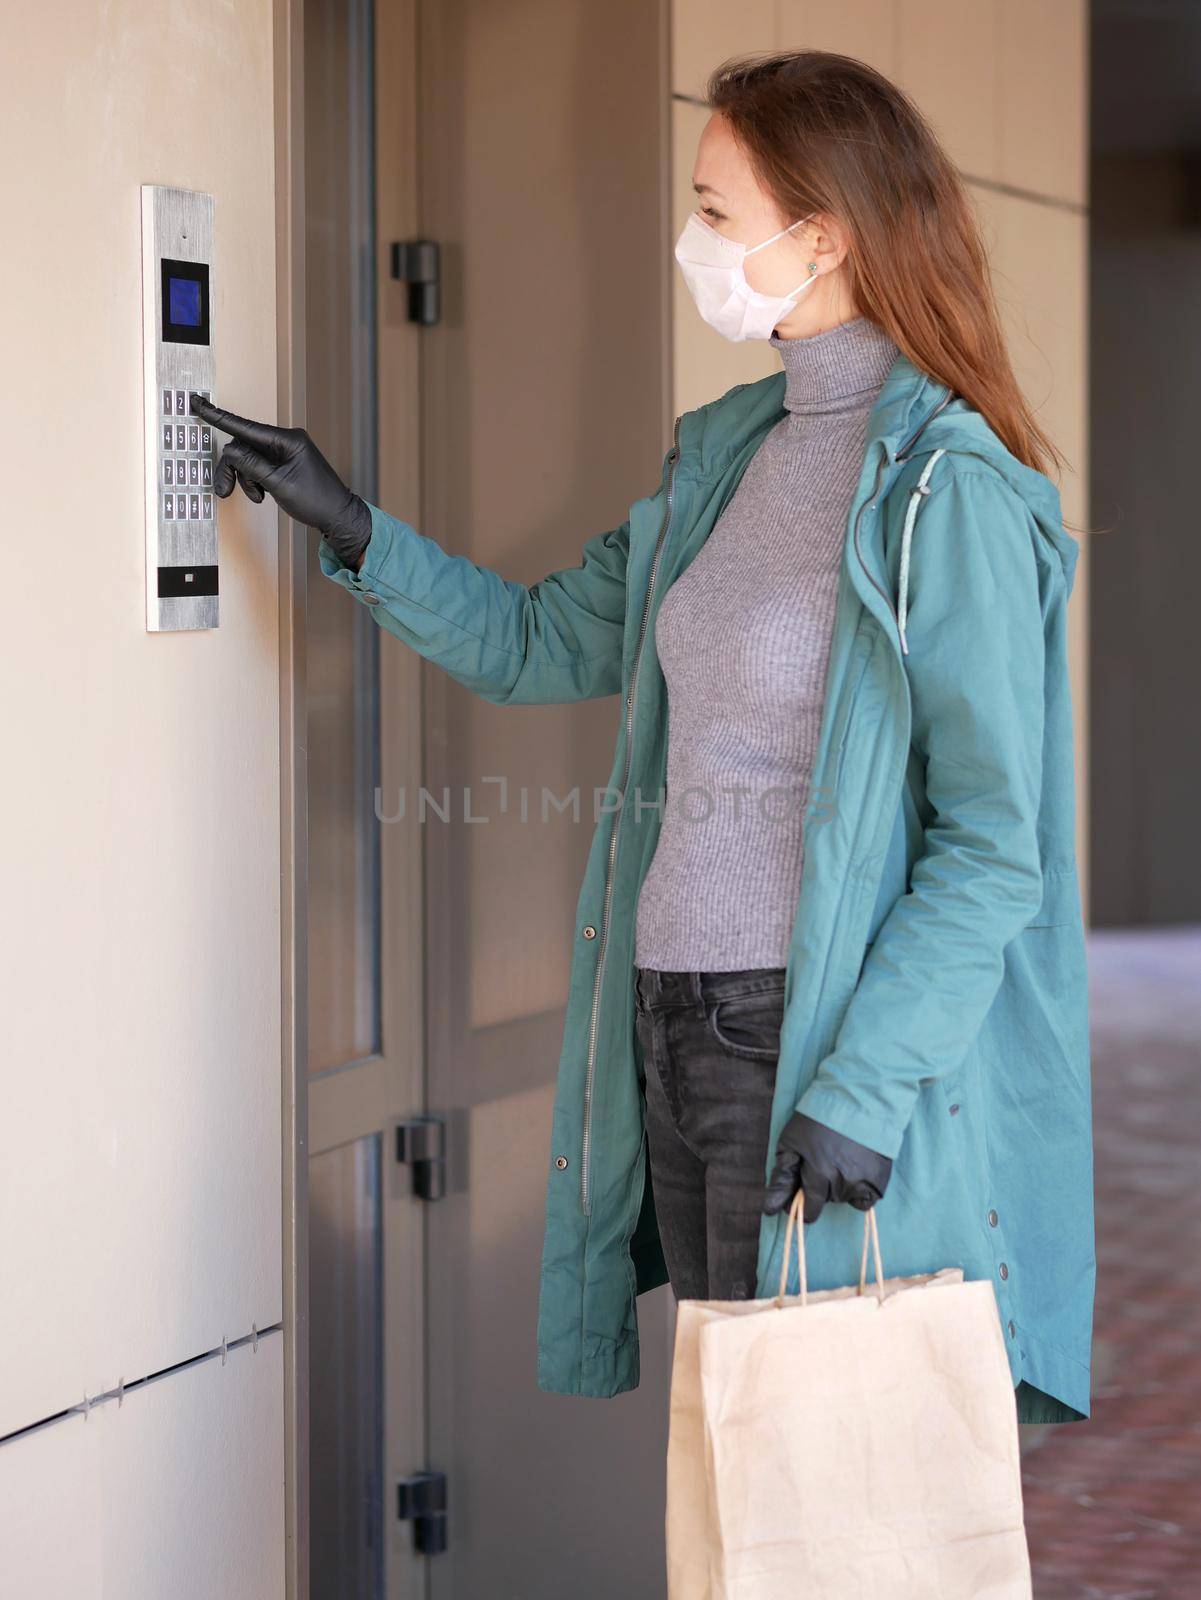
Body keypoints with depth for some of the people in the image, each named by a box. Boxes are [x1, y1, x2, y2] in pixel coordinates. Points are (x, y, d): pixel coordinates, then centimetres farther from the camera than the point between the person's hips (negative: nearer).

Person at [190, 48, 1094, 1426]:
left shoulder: (946, 488, -12)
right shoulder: (725, 450, 13)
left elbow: (991, 846, -15)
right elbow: (544, 642, 25)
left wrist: (862, 1087, -21)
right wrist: (351, 528, 16)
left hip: (814, 1038, -7)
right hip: (673, 1028, 7)